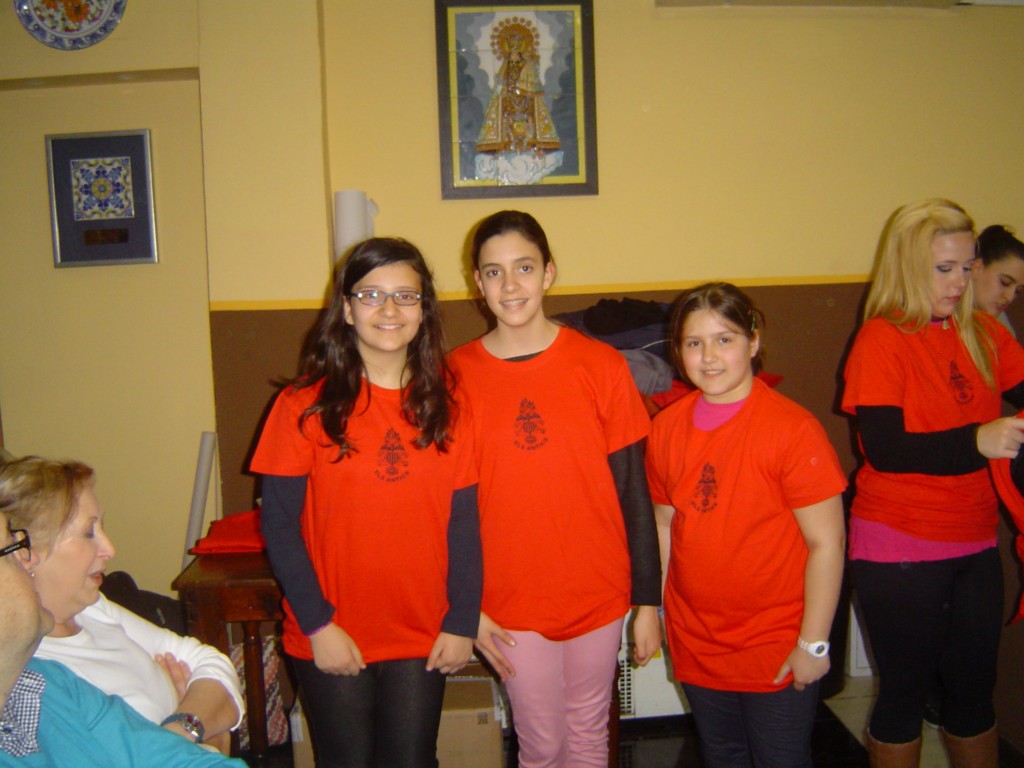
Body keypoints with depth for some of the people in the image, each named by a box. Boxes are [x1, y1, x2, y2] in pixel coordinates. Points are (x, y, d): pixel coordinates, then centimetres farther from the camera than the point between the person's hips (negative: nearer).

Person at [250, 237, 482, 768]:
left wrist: (462, 623, -2)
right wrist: (318, 624, -11)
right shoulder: (306, 405, -8)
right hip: (332, 641, -2)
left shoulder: (446, 406, 1)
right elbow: (279, 525, -6)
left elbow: (464, 522, 2)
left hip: (422, 638, 2)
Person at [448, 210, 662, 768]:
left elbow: (633, 491, -3)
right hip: (510, 603, 0)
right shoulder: (456, 375, -5)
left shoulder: (601, 366, -6)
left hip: (599, 594, 1)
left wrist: (648, 602, -2)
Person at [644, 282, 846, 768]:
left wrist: (813, 644, -14)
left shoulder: (792, 428, -18)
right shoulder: (667, 427, -2)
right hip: (696, 641, 5)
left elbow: (827, 542, -16)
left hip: (778, 649, -4)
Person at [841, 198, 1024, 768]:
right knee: (907, 688, 9)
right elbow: (883, 448, -19)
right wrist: (975, 442, -28)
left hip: (975, 542, 5)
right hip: (901, 546, -5)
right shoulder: (882, 338, -11)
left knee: (973, 686, 17)